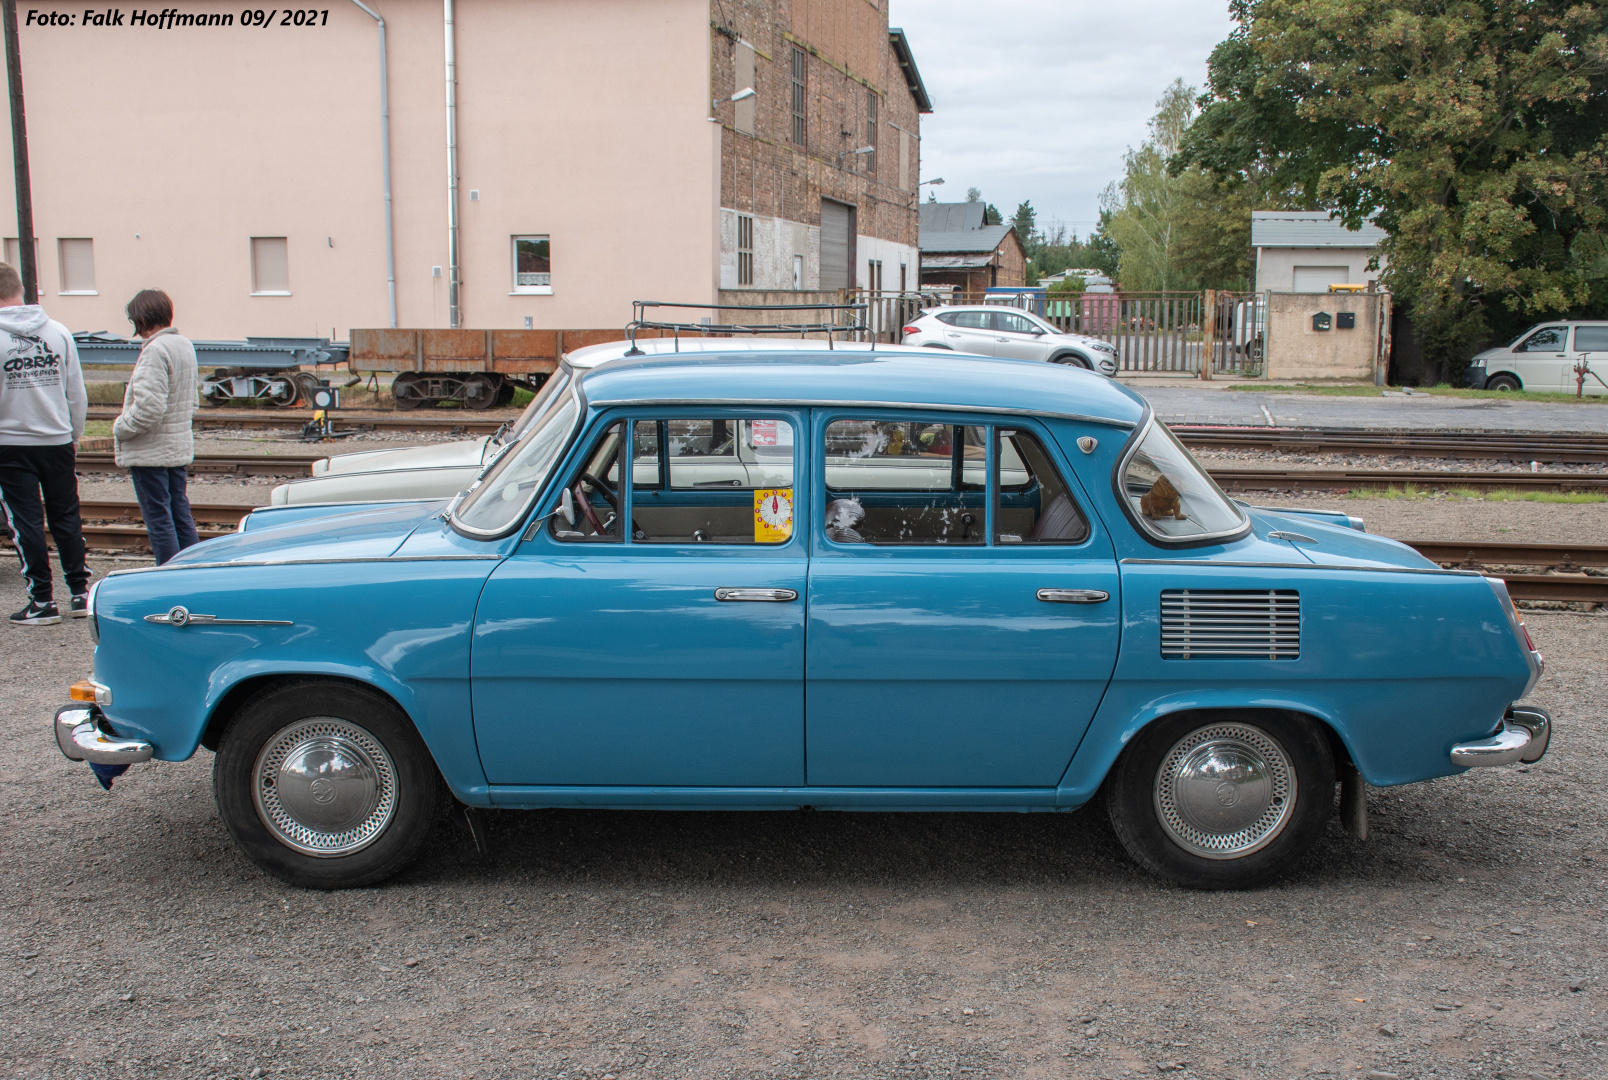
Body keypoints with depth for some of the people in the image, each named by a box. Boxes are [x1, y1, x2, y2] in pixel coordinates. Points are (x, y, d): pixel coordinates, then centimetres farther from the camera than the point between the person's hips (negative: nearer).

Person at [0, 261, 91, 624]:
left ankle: (42, 601, 5)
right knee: (66, 517, 13)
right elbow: (77, 395, 5)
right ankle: (80, 592, 15)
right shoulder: (58, 332, 1)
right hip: (58, 441, 4)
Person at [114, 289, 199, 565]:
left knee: (159, 521, -1)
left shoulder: (155, 350, -19)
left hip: (150, 451, -9)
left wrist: (121, 429, -10)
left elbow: (148, 407, -25)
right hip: (180, 447, 9)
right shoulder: (185, 345, 9)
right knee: (181, 517, 14)